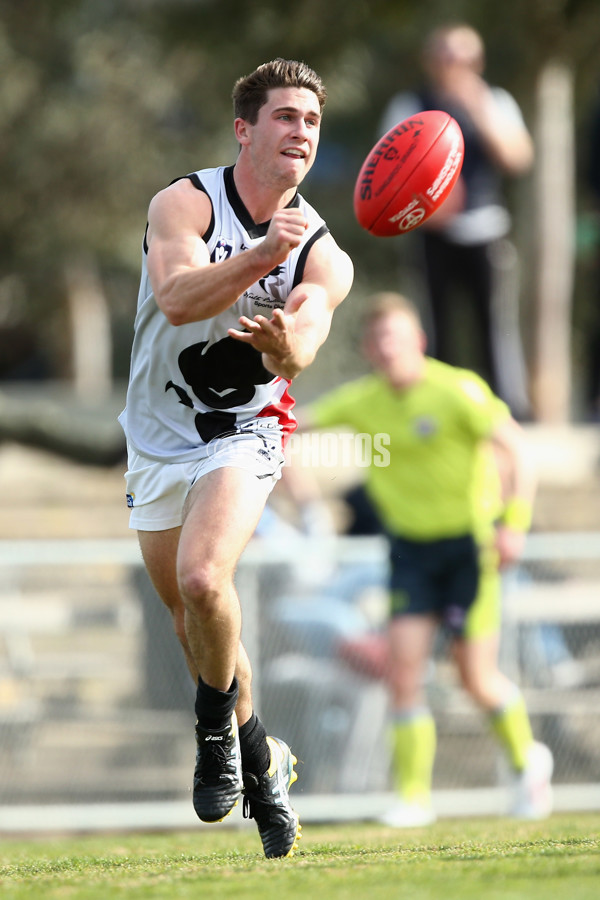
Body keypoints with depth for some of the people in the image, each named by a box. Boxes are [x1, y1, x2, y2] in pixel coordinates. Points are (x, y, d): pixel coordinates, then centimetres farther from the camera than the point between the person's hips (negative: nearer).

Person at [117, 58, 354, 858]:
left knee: (202, 579, -26)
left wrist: (284, 342, -51)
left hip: (242, 435, -2)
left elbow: (301, 350, -26)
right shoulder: (186, 203, -14)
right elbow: (176, 297, -32)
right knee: (189, 617, 10)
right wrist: (260, 257, -48)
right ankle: (259, 759, 30)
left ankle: (218, 726, -2)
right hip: (157, 438, 2)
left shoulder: (324, 257, -9)